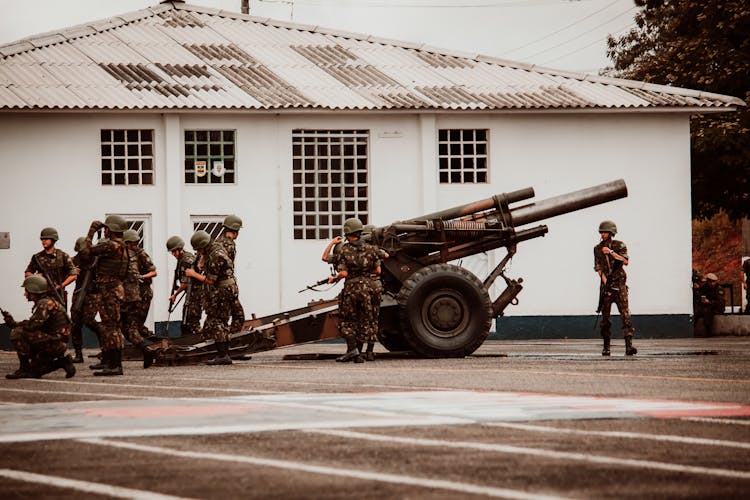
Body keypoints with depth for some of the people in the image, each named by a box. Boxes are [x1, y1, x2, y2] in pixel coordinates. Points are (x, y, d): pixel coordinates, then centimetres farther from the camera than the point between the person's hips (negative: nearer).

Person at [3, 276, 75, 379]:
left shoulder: (45, 304, -15)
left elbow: (32, 325, -25)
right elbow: (34, 327, 16)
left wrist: (14, 324, -9)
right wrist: (12, 322, 7)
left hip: (54, 343, -10)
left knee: (17, 333, -18)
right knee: (35, 371, 20)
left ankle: (24, 368, -13)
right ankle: (62, 362, 14)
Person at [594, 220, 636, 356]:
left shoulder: (619, 245, 1)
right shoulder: (598, 248, 10)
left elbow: (626, 261, -12)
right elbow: (597, 266, 5)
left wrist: (611, 252, -21)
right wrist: (603, 278, -10)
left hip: (619, 284, -3)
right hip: (606, 284, 3)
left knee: (625, 313, -13)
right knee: (605, 316, 3)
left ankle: (629, 345, -21)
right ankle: (606, 346, 12)